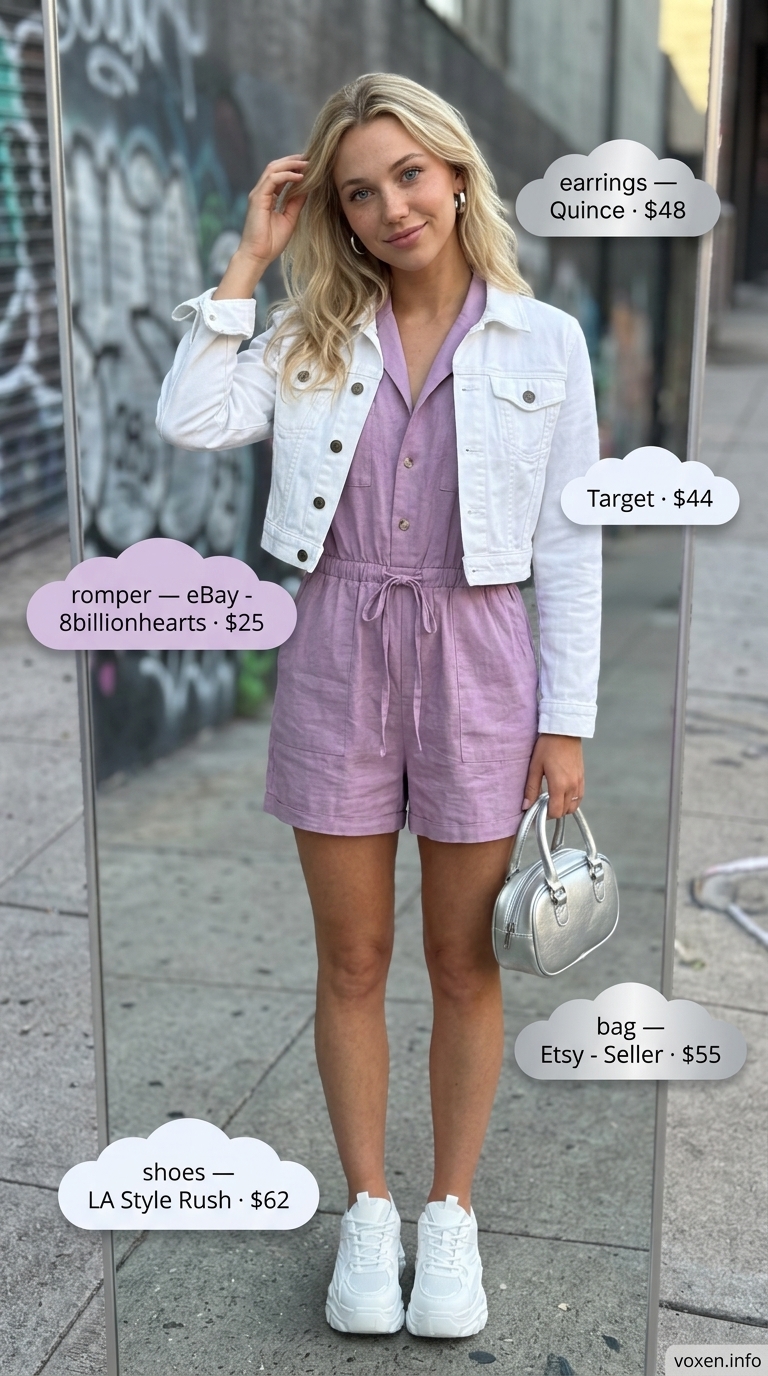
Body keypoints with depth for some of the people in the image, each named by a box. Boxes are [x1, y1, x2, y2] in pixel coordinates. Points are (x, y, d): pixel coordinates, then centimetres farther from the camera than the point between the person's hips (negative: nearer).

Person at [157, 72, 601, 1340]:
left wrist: (568, 721, -3)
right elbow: (191, 423, -12)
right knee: (352, 961, 11)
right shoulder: (313, 335, 5)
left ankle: (452, 1212, 30)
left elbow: (571, 546, 0)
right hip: (337, 655, 2)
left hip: (476, 662, -1)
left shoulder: (543, 341, 1)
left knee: (464, 963, 11)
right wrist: (249, 257, -6)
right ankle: (368, 1211, 30)